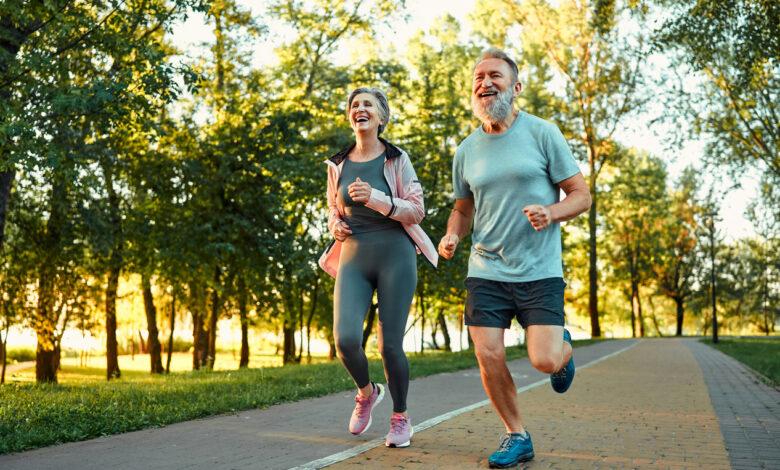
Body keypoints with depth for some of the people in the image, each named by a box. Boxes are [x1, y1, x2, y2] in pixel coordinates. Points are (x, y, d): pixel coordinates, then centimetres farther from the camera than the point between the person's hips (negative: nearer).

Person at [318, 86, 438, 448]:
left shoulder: (396, 160, 1)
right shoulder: (338, 164, 11)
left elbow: (416, 210, -2)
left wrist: (376, 199, -17)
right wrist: (335, 224, 3)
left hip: (394, 254, -2)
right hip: (353, 257, 3)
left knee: (390, 344, -4)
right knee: (346, 339, -15)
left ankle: (400, 417, 20)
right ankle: (366, 392, 18)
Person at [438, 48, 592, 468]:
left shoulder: (543, 134, -3)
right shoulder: (466, 151, 8)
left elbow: (581, 196, -1)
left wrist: (550, 213, -21)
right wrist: (451, 237, -2)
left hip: (539, 271, -3)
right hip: (485, 271, 3)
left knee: (545, 361, -11)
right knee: (489, 358, -3)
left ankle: (563, 348, 27)